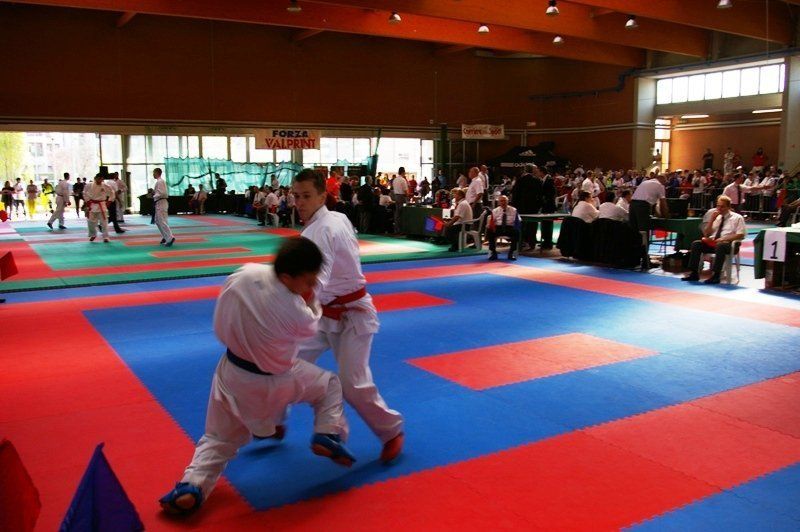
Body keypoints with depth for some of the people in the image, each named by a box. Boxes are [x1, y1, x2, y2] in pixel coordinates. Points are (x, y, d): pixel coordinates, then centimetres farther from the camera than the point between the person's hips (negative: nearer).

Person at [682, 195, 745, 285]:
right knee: (696, 244, -21)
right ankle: (694, 273, -22)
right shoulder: (716, 217, 18)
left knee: (720, 246, -39)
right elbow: (706, 233, 15)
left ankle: (715, 276, -39)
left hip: (727, 244, -5)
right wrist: (711, 219, 3)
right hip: (712, 242, 5)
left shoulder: (737, 218, 6)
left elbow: (740, 235, -5)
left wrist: (724, 238, -16)